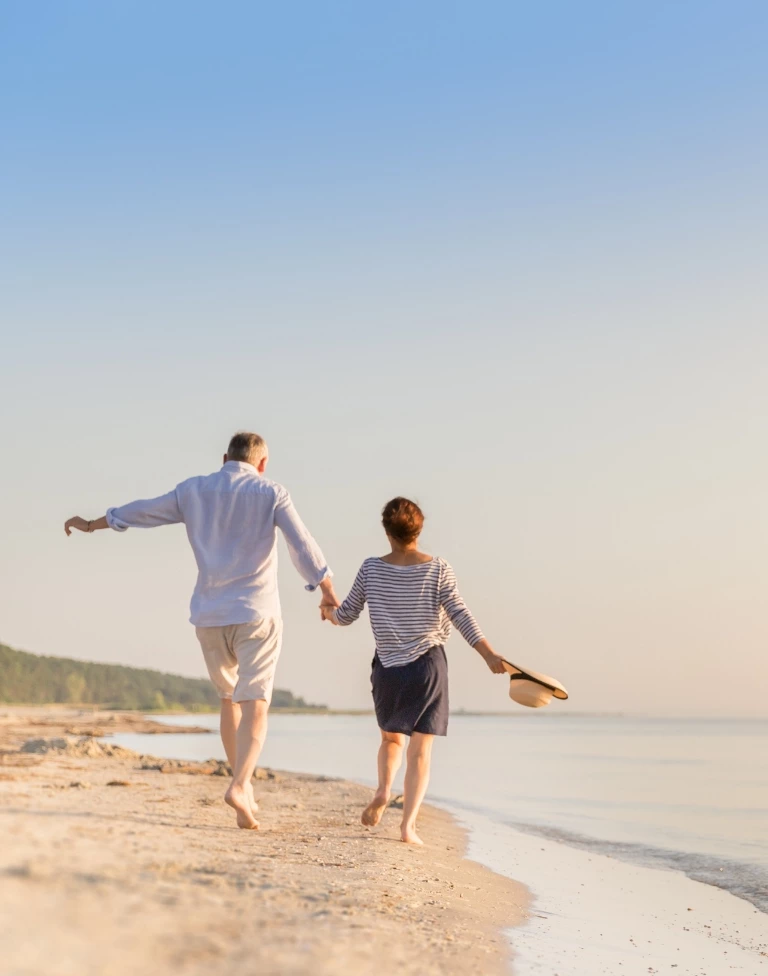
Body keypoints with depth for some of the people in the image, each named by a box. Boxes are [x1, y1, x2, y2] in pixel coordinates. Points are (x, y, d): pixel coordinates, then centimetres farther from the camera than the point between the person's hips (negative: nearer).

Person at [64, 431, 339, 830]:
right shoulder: (270, 494, -3)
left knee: (229, 700, 20)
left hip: (210, 616, 4)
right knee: (254, 707, -6)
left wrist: (91, 524, 35)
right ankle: (239, 785, -26)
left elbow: (141, 511, 19)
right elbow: (304, 547, -7)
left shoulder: (193, 490, 8)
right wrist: (328, 592, 5)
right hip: (257, 613, -4)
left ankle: (244, 786, 19)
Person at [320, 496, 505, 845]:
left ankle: (383, 789, -3)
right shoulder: (438, 569, -5)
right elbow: (460, 615, -12)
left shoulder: (371, 568, -2)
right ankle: (408, 824, -8)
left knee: (391, 738, 23)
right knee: (420, 750, 4)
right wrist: (489, 655, -13)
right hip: (428, 666, -1)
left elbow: (346, 615, 5)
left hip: (388, 668, 1)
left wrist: (328, 611, 27)